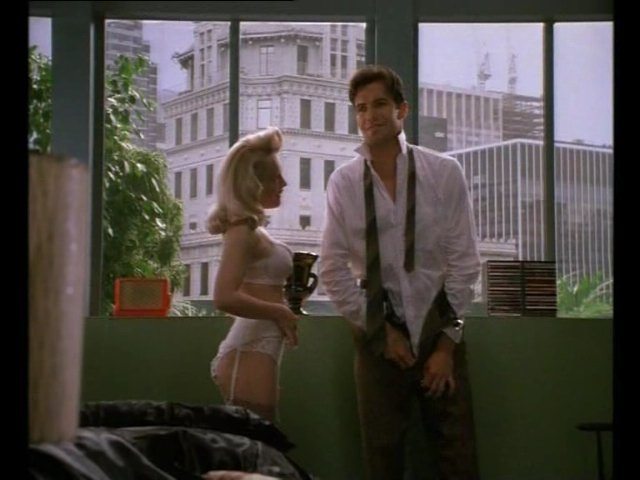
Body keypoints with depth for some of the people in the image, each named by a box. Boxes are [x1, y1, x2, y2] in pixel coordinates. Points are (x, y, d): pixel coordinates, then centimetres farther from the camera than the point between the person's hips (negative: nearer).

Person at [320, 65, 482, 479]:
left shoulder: (444, 172, -6)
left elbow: (464, 261, -4)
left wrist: (448, 340, -6)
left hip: (437, 327, 0)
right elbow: (333, 269, -1)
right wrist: (380, 330, -5)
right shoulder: (343, 183, -3)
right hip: (377, 333, 1)